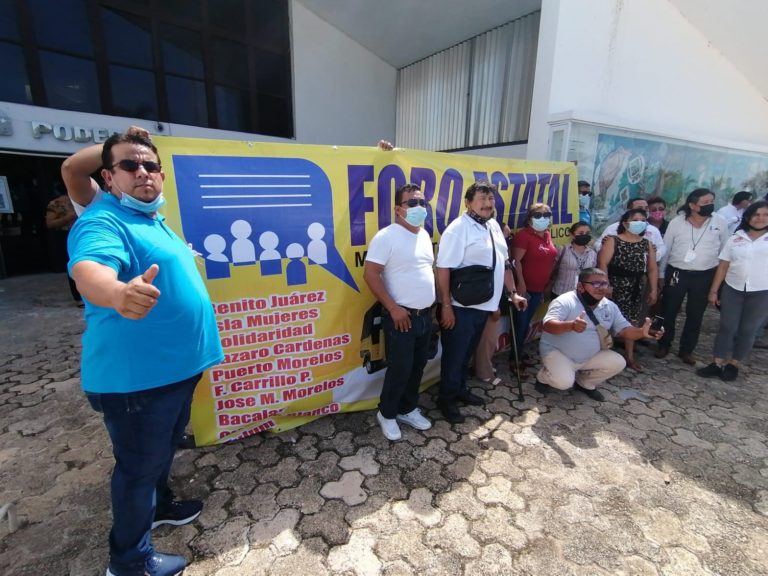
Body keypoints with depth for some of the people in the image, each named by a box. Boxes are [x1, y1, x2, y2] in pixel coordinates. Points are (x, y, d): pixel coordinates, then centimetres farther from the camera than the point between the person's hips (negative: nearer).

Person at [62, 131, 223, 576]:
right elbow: (89, 270, -39)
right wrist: (119, 294, -58)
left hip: (177, 366, 9)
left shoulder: (153, 220, 11)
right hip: (136, 376, -9)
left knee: (163, 450, 27)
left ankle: (159, 505, 51)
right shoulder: (104, 222, -18)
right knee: (140, 464, 10)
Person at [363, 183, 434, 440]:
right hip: (401, 317, -7)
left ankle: (408, 409, 37)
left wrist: (434, 304, 13)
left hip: (426, 315, 8)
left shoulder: (424, 235, 10)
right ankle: (387, 414, 26)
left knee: (417, 366, 17)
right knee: (400, 369, 2)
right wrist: (393, 308, -19)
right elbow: (370, 274, -18)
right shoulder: (387, 236, -14)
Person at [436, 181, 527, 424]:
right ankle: (446, 399, 24)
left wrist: (513, 292, 15)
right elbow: (443, 269, -21)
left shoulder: (493, 225, 10)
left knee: (467, 352, 21)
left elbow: (503, 263, 17)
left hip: (483, 304, 8)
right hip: (461, 306, -8)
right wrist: (446, 306, -22)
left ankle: (460, 390, 39)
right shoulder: (458, 228, -16)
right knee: (455, 355, 6)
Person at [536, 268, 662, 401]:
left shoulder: (610, 306, 1)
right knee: (564, 382, -28)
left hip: (589, 357, 7)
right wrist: (571, 325, -54)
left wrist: (641, 332, -22)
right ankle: (543, 377, 9)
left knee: (617, 362, -6)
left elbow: (624, 329, 1)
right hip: (557, 352, -7)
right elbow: (547, 325, -34)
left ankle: (584, 383, 17)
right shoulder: (565, 301, -22)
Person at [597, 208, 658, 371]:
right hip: (615, 288, -5)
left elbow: (652, 268, 13)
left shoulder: (647, 244, 11)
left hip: (636, 290, 5)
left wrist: (653, 290, 8)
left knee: (632, 323, 11)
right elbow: (602, 264, -13)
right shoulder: (613, 241, -5)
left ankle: (630, 357, 23)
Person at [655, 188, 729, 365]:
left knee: (695, 315, 10)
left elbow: (724, 251, 6)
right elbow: (665, 249, 0)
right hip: (676, 273, -1)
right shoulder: (677, 222, -7)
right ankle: (664, 345, 24)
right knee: (668, 311, 7)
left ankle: (686, 350, 24)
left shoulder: (720, 222, -3)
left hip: (705, 276, 1)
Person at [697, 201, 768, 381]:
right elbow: (723, 266, 5)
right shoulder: (735, 239, 4)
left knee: (748, 330, 8)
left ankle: (733, 365, 20)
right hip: (733, 289, 1)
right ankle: (717, 364, 11)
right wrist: (713, 291, 2)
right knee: (727, 327, 4)